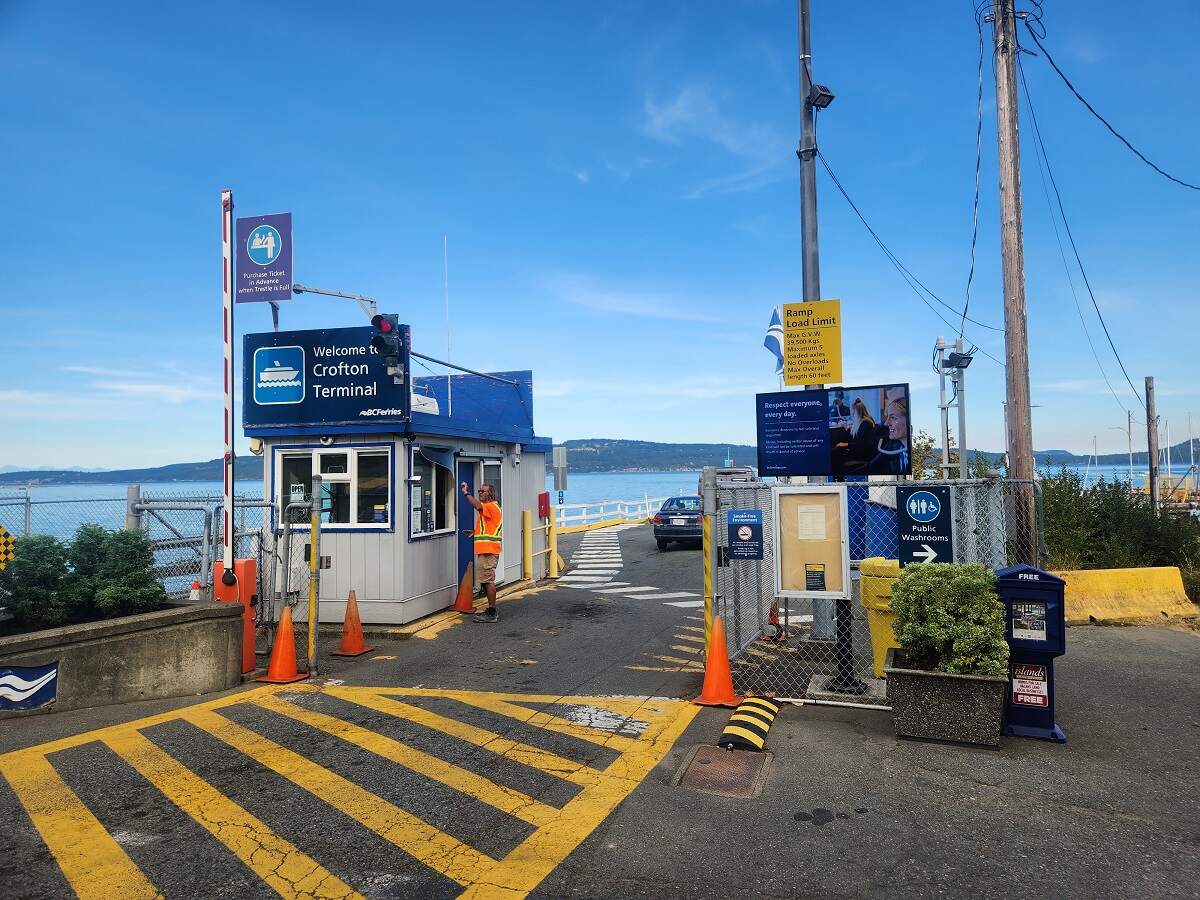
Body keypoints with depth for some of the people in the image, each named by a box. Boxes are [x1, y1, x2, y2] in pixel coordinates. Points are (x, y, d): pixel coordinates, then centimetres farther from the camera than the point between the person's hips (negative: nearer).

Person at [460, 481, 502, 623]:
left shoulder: (492, 506, -9)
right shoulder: (487, 508, 24)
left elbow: (478, 506, -30)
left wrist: (466, 493, -20)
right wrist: (474, 532, 19)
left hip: (488, 551, -11)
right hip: (484, 551, 11)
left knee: (488, 581, -10)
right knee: (486, 581, 14)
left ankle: (492, 614, -8)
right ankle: (491, 611, 21)